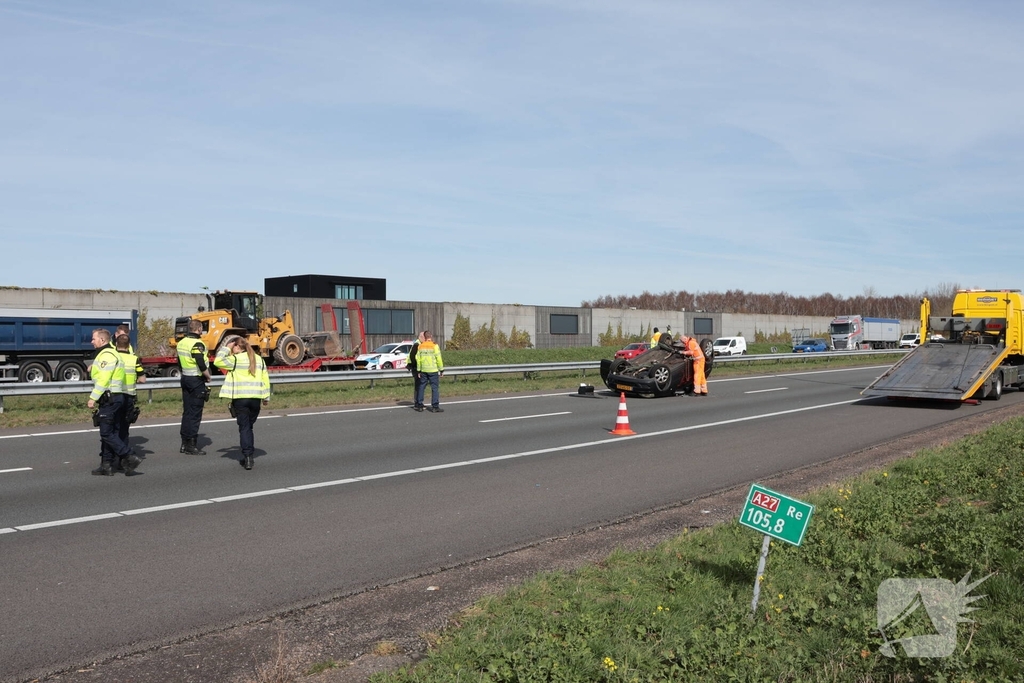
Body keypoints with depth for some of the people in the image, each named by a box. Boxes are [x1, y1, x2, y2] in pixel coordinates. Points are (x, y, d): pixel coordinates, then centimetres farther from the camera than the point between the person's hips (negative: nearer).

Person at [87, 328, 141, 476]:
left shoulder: (106, 355, -14)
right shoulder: (111, 353, 20)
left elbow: (103, 380, -20)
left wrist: (93, 398, -18)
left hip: (109, 399, -11)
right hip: (116, 398, 11)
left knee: (107, 433, -8)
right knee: (109, 433, 11)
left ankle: (129, 458, -10)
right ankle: (106, 466, 15)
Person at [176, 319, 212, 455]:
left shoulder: (181, 342, 9)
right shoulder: (197, 344, -17)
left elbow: (179, 362, 17)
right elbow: (201, 365, -23)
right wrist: (208, 376, -9)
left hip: (185, 379, 9)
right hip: (197, 381, -9)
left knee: (187, 412, 14)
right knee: (195, 414, -3)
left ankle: (184, 443, 18)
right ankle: (191, 446, -1)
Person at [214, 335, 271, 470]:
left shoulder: (235, 359, -5)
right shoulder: (259, 359, 10)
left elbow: (218, 361, -7)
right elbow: (265, 379, 11)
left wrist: (226, 348, 3)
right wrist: (266, 397, 18)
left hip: (240, 398, -4)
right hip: (256, 398, 4)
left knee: (244, 427, 1)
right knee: (249, 426, 17)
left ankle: (247, 456, -5)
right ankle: (249, 455, 19)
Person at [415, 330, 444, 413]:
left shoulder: (420, 346, 3)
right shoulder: (434, 346, -10)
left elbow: (418, 358, 5)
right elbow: (438, 359, -11)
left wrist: (418, 370, 11)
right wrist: (441, 369, -2)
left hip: (424, 370, 5)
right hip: (433, 370, -5)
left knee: (421, 387, 15)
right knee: (435, 388, -2)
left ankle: (419, 403, 21)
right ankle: (435, 406, -5)